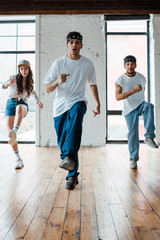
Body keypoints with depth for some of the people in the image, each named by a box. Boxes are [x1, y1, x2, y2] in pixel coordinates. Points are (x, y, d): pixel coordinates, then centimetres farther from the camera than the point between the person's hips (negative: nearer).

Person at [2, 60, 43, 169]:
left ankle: (15, 131, -63)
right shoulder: (14, 78, 1)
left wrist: (38, 101, 12)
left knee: (19, 108, -40)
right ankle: (19, 159, -2)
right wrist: (8, 83, -38)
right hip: (11, 103, 0)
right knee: (10, 131, -12)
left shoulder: (30, 82, 12)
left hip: (23, 104, 0)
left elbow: (33, 92, 30)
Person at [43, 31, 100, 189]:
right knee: (62, 142, 1)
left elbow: (92, 84, 22)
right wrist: (58, 81, -20)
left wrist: (97, 103, 18)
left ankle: (69, 158, -47)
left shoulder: (87, 64, 8)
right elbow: (47, 89, 1)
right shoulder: (58, 63, 3)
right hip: (60, 105, 1)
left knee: (75, 116, -38)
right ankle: (73, 174, 19)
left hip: (78, 101, -1)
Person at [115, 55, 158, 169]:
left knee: (149, 106, -33)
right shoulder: (120, 80, -10)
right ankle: (133, 159, 10)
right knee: (133, 133, -4)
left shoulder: (142, 77, 3)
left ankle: (149, 137, -36)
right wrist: (134, 90, -30)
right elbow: (118, 97, -22)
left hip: (141, 104, 2)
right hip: (130, 109, -2)